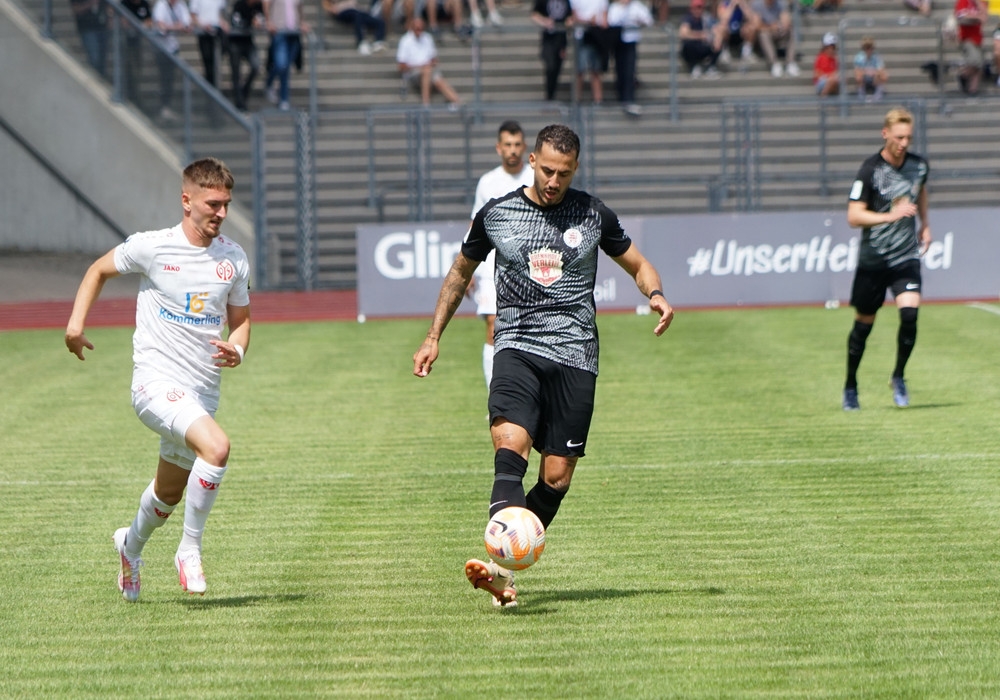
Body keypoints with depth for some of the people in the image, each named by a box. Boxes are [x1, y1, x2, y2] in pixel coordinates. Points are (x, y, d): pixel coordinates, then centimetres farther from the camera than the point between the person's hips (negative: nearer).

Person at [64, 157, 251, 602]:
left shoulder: (234, 259, 3)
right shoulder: (152, 248, -8)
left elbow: (240, 319, 15)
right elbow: (100, 269, 10)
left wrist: (236, 351, -7)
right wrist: (76, 323, 1)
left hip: (203, 391, 5)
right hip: (157, 381, -5)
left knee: (170, 492, 17)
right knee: (216, 447, -30)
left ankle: (131, 545, 50)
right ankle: (190, 550, -14)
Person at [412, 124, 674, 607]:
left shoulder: (593, 215, 7)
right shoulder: (495, 215, 6)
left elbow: (637, 264, 19)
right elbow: (460, 273, 22)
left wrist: (655, 293, -3)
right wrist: (433, 337, 20)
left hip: (575, 355, 2)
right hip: (518, 347, -1)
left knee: (557, 477, -4)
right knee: (509, 446, -26)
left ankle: (510, 563, 11)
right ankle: (502, 569, -39)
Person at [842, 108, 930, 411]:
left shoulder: (919, 165, 1)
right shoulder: (870, 169, -13)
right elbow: (854, 217, -16)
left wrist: (925, 224, 23)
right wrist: (891, 215, -26)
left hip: (907, 257, 3)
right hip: (872, 259, -3)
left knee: (910, 313, -17)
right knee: (863, 324, 7)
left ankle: (898, 377, 4)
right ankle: (850, 387, 26)